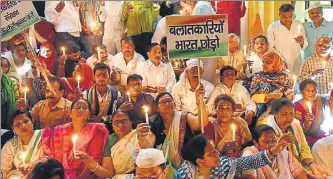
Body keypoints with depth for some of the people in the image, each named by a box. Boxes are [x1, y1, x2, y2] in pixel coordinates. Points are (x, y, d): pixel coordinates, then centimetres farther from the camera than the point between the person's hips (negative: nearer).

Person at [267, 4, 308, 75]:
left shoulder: (298, 25, 6)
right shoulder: (273, 27, -5)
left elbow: (305, 44, 10)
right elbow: (270, 48, -4)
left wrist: (302, 42, -13)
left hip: (296, 66, 3)